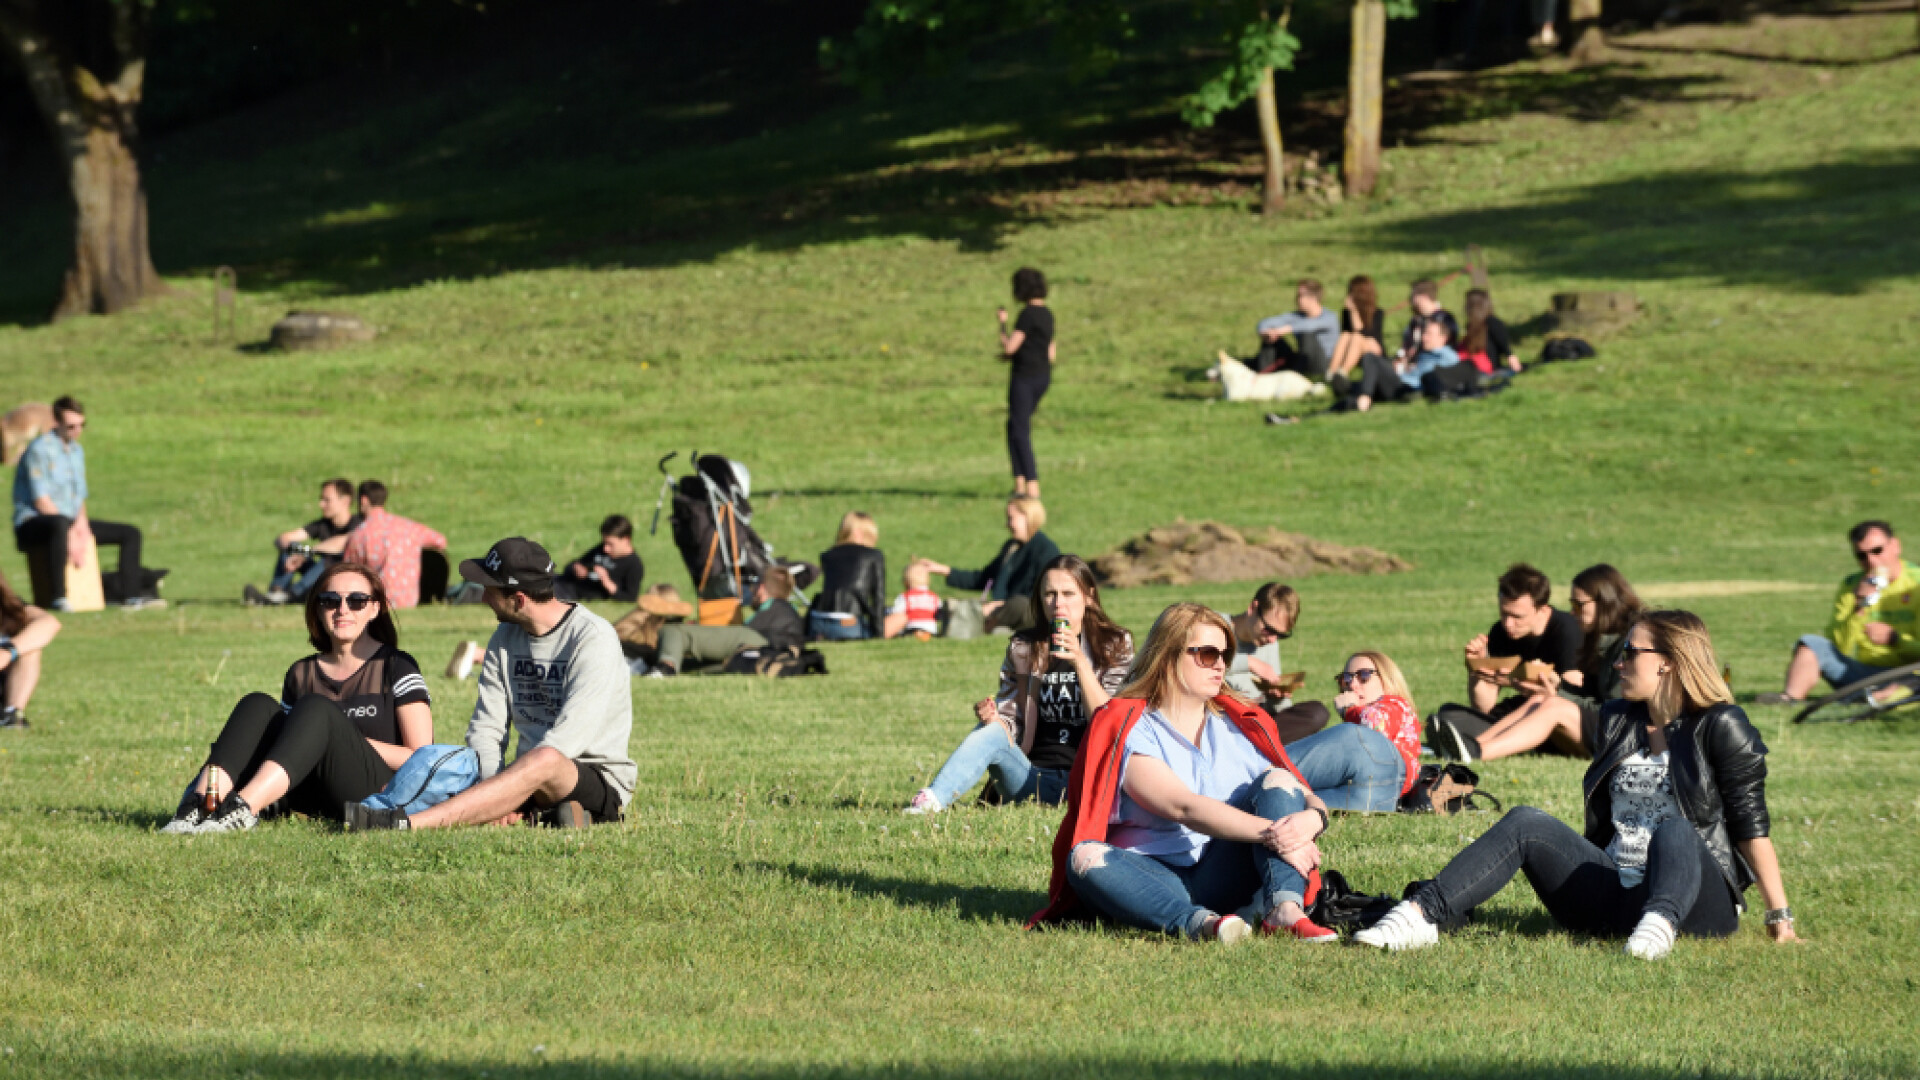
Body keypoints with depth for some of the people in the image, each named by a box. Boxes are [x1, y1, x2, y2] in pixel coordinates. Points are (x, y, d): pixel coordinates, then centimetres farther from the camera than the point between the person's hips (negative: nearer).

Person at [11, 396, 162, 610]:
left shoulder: (76, 451, 16)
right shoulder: (39, 450, -11)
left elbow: (80, 496, 15)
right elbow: (41, 501, -17)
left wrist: (82, 525, -6)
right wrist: (71, 533, -22)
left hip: (72, 522, 9)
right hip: (33, 525, -9)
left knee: (130, 534, 2)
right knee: (61, 524, -44)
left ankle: (130, 593, -6)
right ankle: (58, 598, -46)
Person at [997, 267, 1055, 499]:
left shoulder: (1028, 314, -15)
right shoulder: (1047, 314, 14)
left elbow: (1009, 347, -17)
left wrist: (1002, 323, 0)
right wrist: (1013, 356, 21)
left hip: (1025, 377, -9)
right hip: (1043, 376, 9)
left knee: (1020, 433, -8)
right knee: (1014, 428, 17)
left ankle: (1033, 488, -14)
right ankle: (1020, 484, 14)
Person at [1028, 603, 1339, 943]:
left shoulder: (1239, 725, 16)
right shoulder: (1129, 730, 0)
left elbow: (1309, 797, 9)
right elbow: (1184, 807, -16)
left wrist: (1312, 818, -18)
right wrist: (1271, 834, -29)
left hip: (1224, 875, 4)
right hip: (1155, 878, -3)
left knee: (1278, 780, -13)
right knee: (1085, 858, -31)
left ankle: (1285, 910, -35)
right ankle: (1199, 923, -53)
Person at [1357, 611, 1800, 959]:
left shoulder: (1721, 728, -2)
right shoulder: (1617, 720, 17)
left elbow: (1750, 825, -6)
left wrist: (1779, 915, -9)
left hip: (1700, 899, -5)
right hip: (1614, 898, 5)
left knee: (1675, 834, -36)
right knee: (1525, 824, -12)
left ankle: (1661, 923, -66)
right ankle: (1423, 915, -30)